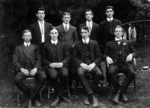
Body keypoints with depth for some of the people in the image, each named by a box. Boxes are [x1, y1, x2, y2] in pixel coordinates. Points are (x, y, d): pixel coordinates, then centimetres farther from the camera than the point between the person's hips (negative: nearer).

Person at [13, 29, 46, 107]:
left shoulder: (35, 47, 22)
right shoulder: (18, 48, 21)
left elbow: (39, 59, 9)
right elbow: (15, 61, 8)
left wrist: (35, 68, -11)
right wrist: (22, 69, -10)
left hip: (34, 69, 0)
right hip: (23, 69, 0)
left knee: (43, 77, -31)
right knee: (17, 80, -33)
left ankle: (32, 96, -14)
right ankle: (35, 97, -16)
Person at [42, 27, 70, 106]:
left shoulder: (62, 44, 18)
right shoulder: (46, 45, 15)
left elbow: (67, 56, 11)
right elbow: (44, 59, 10)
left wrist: (62, 63, -8)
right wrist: (50, 64, -9)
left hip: (62, 65, 1)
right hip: (51, 66, -1)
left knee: (65, 74, -35)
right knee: (53, 76, -36)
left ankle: (59, 97, -22)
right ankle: (61, 96, -16)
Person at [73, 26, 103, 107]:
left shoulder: (94, 43, 13)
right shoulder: (77, 44, 13)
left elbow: (99, 56, 9)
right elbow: (75, 57, 8)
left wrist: (93, 64, -10)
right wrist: (81, 64, -11)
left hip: (92, 64, 1)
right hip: (81, 64, 0)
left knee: (99, 74, -32)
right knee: (80, 73, -36)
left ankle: (89, 97, -19)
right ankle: (92, 96, -36)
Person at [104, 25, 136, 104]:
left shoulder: (127, 43, 30)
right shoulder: (109, 43, 28)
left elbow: (134, 51, 24)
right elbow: (105, 54, 21)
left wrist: (131, 54, 1)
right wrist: (107, 57, -2)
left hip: (126, 63, 1)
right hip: (114, 63, -1)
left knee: (132, 73, -33)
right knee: (111, 72, -36)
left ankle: (119, 93, -27)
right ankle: (122, 94, -25)